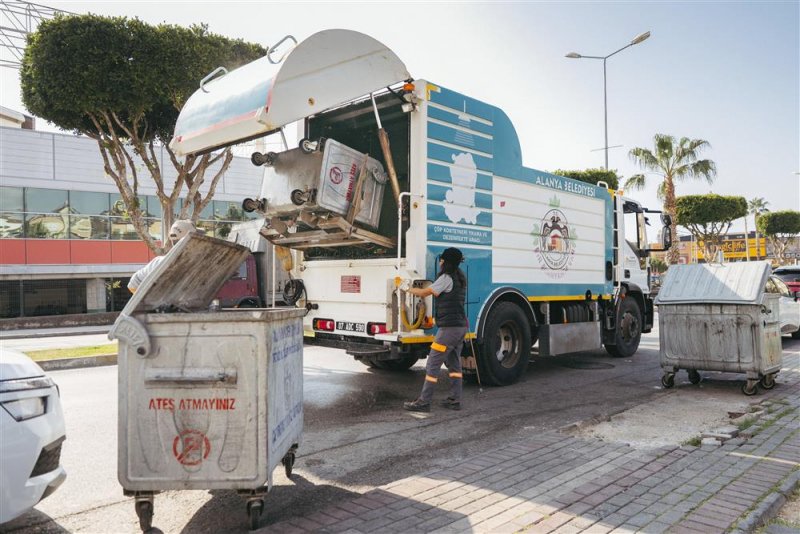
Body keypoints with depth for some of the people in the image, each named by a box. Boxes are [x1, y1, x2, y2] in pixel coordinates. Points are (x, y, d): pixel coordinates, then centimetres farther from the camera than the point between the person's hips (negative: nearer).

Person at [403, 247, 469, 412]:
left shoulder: (447, 278, -12)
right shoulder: (460, 278, 15)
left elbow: (424, 292, -8)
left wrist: (407, 288, 7)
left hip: (449, 327, -9)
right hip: (461, 326, 9)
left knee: (432, 364, -5)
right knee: (454, 364, 14)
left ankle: (424, 402, -2)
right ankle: (455, 400, 16)